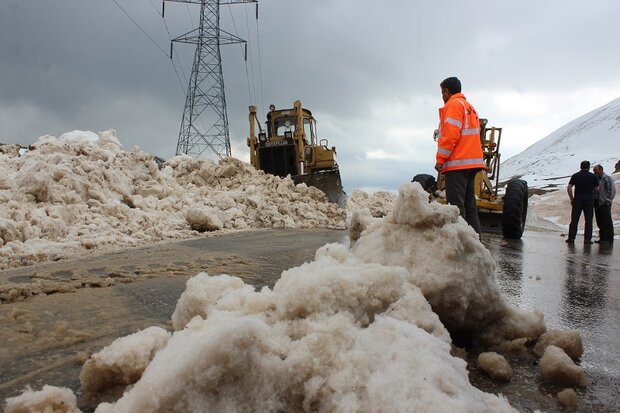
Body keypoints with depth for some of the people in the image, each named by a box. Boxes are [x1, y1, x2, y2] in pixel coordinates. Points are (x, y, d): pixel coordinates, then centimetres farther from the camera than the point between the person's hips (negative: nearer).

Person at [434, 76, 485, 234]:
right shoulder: (469, 107, 25)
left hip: (457, 162, -9)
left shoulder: (453, 104, -4)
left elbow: (451, 134, -15)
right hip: (472, 162, 9)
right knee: (469, 203, 10)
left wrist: (440, 159, -13)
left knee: (455, 204, -11)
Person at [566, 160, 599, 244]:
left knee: (574, 219, 4)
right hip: (589, 199, 0)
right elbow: (597, 189, 3)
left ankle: (571, 238, 3)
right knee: (588, 220, 6)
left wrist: (572, 198, 2)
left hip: (577, 199, 0)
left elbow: (569, 188, -6)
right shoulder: (593, 176, 1)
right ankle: (587, 239, 5)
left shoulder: (575, 176, 1)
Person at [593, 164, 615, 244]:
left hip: (604, 204, -7)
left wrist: (608, 200, -14)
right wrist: (594, 201, 12)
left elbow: (612, 190, -11)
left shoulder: (607, 178, -7)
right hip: (597, 204, 7)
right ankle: (602, 238, 14)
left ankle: (609, 239, 0)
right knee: (600, 222, 9)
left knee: (607, 222, -4)